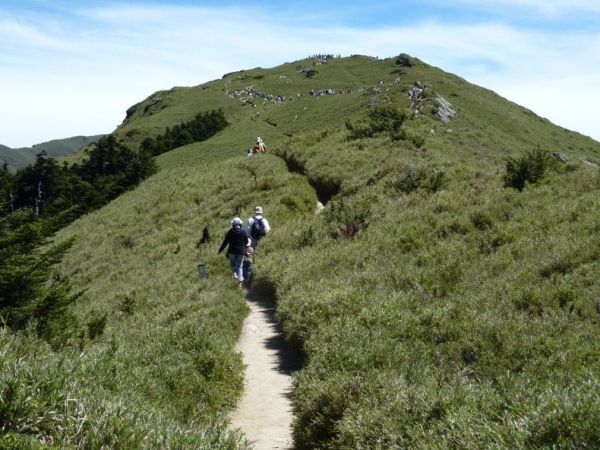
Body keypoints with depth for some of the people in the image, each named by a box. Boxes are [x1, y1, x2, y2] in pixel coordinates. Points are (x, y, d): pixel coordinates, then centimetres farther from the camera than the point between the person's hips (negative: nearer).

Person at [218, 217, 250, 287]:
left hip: (232, 251, -1)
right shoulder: (243, 232, -2)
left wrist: (220, 250, 4)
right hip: (241, 251, 1)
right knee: (239, 266, 11)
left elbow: (225, 242, -5)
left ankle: (234, 274, -8)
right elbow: (247, 242, 6)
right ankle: (240, 280, 4)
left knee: (232, 264, 18)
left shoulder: (230, 232, -6)